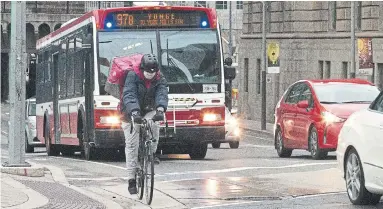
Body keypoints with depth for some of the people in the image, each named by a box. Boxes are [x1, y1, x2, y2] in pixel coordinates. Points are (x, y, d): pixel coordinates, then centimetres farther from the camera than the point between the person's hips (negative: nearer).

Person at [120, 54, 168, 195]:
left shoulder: (160, 80, -10)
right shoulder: (132, 77, -19)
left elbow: (162, 95, -28)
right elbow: (129, 96, -33)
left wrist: (160, 109, -50)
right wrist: (134, 112, -51)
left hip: (149, 111, 2)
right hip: (132, 113, -2)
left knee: (153, 123, -33)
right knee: (131, 146, -6)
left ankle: (152, 153, -11)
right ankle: (131, 180, -2)